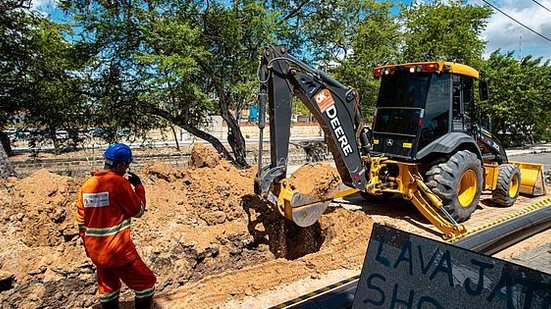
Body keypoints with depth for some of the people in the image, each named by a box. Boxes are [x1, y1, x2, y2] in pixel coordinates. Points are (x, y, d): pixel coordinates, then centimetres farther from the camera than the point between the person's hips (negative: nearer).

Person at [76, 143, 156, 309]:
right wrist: (138, 186, 4)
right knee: (146, 282, 8)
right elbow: (138, 211, -7)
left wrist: (88, 245, 23)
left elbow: (81, 221, 11)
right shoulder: (119, 182, -17)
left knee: (108, 287, 24)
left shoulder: (87, 185, 4)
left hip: (95, 251, 7)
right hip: (118, 251, -7)